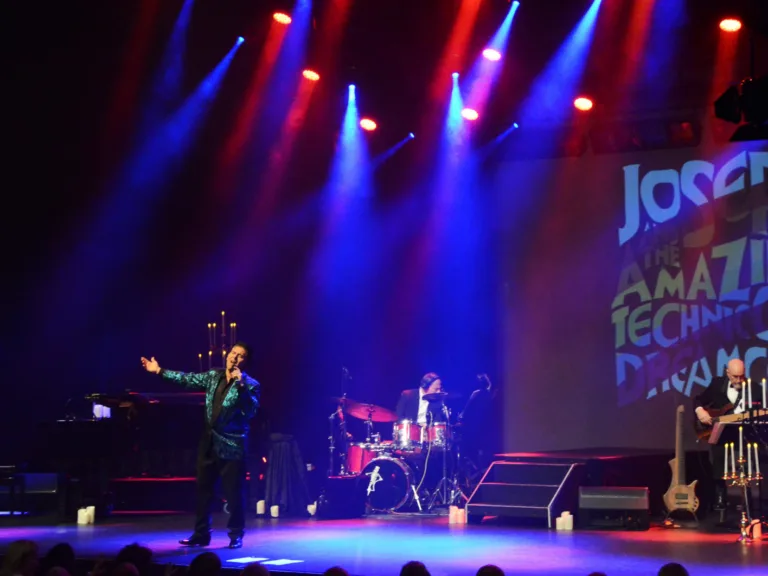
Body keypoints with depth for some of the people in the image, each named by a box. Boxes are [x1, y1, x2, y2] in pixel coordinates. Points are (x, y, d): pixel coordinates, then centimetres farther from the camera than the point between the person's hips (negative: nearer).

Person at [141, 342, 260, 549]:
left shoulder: (250, 385, -9)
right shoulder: (214, 376, 8)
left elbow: (251, 411, -23)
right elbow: (188, 379, 11)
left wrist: (240, 385, -32)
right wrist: (159, 370, 10)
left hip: (232, 445, -6)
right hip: (209, 442, 6)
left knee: (233, 491, -3)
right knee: (203, 488, 11)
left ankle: (236, 535, 10)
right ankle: (201, 533, 20)